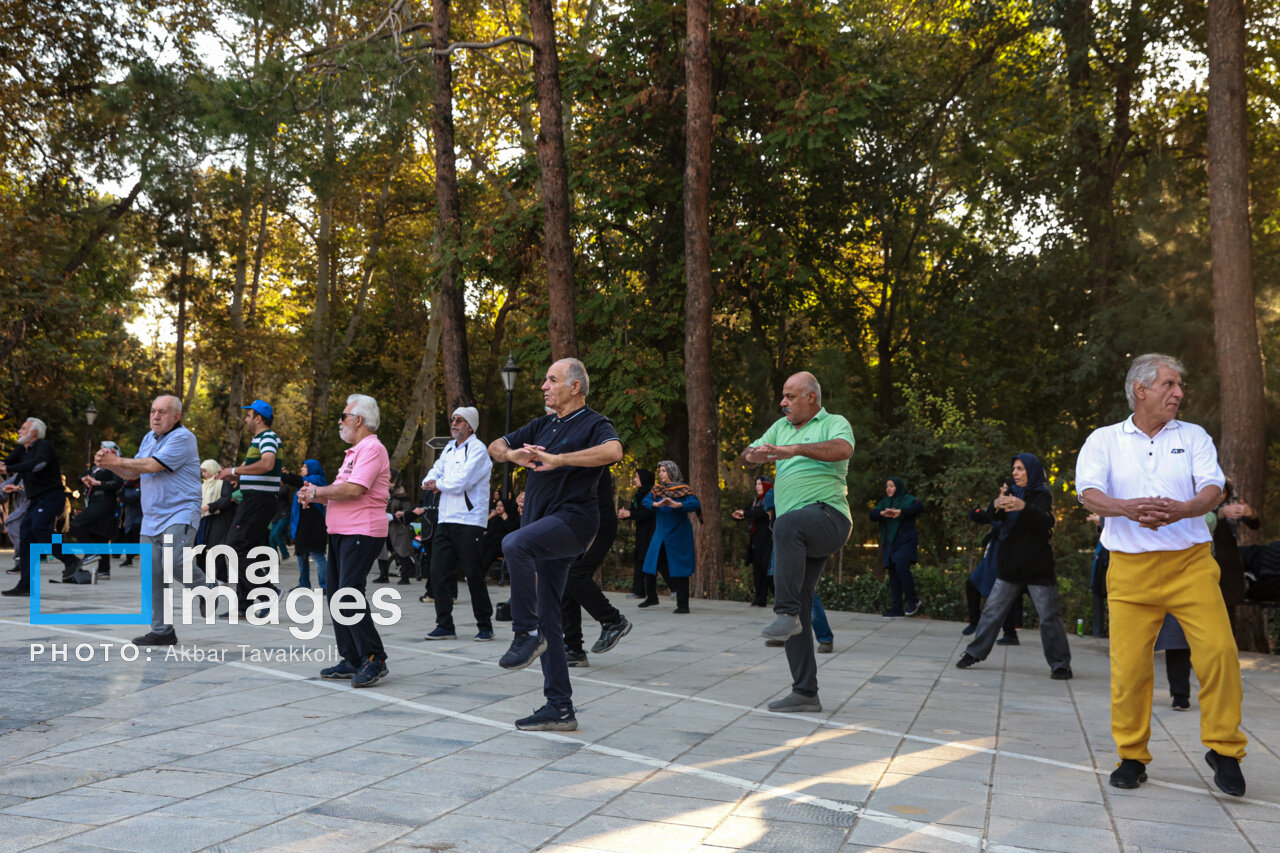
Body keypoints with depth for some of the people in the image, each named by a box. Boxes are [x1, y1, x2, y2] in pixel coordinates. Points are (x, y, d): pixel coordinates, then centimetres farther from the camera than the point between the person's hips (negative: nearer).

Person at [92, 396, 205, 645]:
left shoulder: (183, 438, -10)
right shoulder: (149, 438, 18)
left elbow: (153, 465, -18)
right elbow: (132, 473, 21)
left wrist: (117, 461, -10)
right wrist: (110, 462, 1)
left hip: (180, 514, -8)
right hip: (151, 518, 8)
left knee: (174, 563, -25)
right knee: (152, 574, 4)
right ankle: (162, 631, 12)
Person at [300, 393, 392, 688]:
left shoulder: (372, 448, -11)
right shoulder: (354, 452, 22)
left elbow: (354, 489, -22)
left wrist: (318, 491, -9)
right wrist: (314, 496, 7)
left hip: (362, 533, -11)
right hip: (341, 532, 11)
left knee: (350, 594, -15)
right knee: (336, 594, 10)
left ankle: (374, 659, -8)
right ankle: (351, 660, 16)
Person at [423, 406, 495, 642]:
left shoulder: (477, 449, -8)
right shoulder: (449, 448, 18)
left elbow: (460, 482, -17)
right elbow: (434, 473, 18)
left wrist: (438, 484, -1)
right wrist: (431, 482, -5)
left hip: (469, 522, -7)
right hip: (445, 521, 7)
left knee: (473, 576, -3)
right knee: (439, 573, 3)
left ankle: (485, 626, 10)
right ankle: (445, 625, 12)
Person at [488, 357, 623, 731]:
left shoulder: (594, 424, -4)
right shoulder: (543, 425, 19)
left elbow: (613, 451, -27)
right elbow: (494, 447, 19)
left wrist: (557, 459, -29)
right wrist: (512, 454, -5)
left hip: (573, 520, -8)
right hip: (544, 531, 8)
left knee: (515, 543, -35)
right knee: (546, 617, 6)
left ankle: (526, 634, -23)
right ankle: (559, 708, 12)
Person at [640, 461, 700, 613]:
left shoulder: (683, 490, -6)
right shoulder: (657, 489, 8)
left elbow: (695, 504, -20)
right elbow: (645, 501, -7)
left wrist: (677, 505, -35)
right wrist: (657, 504, -28)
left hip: (678, 536, -5)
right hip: (660, 535, 5)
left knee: (678, 569, -6)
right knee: (650, 565, 7)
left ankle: (683, 605, 0)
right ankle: (651, 597, 26)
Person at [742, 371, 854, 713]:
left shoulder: (834, 423, 4)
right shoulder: (781, 426, 24)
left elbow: (843, 449, -18)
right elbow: (747, 454, 18)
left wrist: (795, 448, -29)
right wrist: (755, 454, -7)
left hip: (828, 517, -7)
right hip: (797, 538, 7)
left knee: (788, 525, -38)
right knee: (798, 609, 2)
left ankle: (786, 613, -36)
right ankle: (805, 693, 6)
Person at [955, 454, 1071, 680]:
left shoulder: (1043, 496, -4)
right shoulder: (1010, 492, 8)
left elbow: (1046, 521, -23)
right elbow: (990, 518, -4)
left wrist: (1023, 507, -42)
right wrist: (997, 505, -28)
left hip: (1037, 566, -4)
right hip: (1010, 565, 4)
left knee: (1049, 616, -3)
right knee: (992, 610, 7)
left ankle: (1061, 664, 6)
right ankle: (974, 652, 17)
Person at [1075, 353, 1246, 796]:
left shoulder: (1194, 437, 12)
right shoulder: (1104, 440, 8)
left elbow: (1213, 489, -2)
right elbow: (1089, 493, -7)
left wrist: (1182, 509, -24)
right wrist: (1128, 507, -27)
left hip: (1191, 562, 1)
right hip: (1130, 568, -1)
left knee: (1219, 650, -10)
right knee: (1128, 663, -3)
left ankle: (1224, 749, 10)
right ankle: (1132, 755, 14)